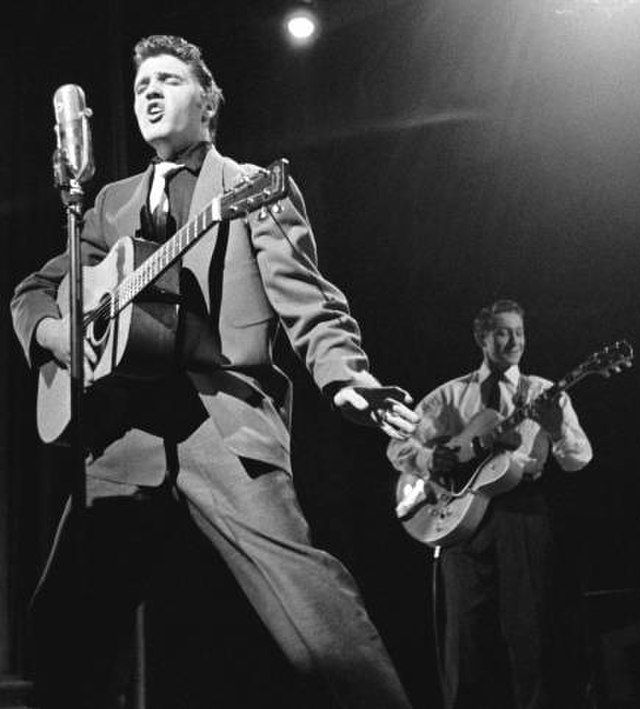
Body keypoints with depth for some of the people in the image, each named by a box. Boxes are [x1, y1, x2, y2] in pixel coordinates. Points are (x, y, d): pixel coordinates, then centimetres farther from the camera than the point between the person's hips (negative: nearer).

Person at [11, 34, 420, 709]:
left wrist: (345, 380, -19)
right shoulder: (114, 203, 24)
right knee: (64, 616, -1)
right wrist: (54, 331, 1)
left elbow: (307, 303, 0)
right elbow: (34, 291, 25)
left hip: (223, 416, -5)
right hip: (125, 427, 5)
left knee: (305, 590, -21)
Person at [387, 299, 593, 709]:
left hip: (525, 511, -1)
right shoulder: (450, 396, 13)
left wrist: (558, 428, -20)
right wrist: (430, 460, -9)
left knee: (529, 628, -6)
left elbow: (579, 461, 1)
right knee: (466, 630, 0)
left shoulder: (544, 394, 11)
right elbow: (398, 447, 12)